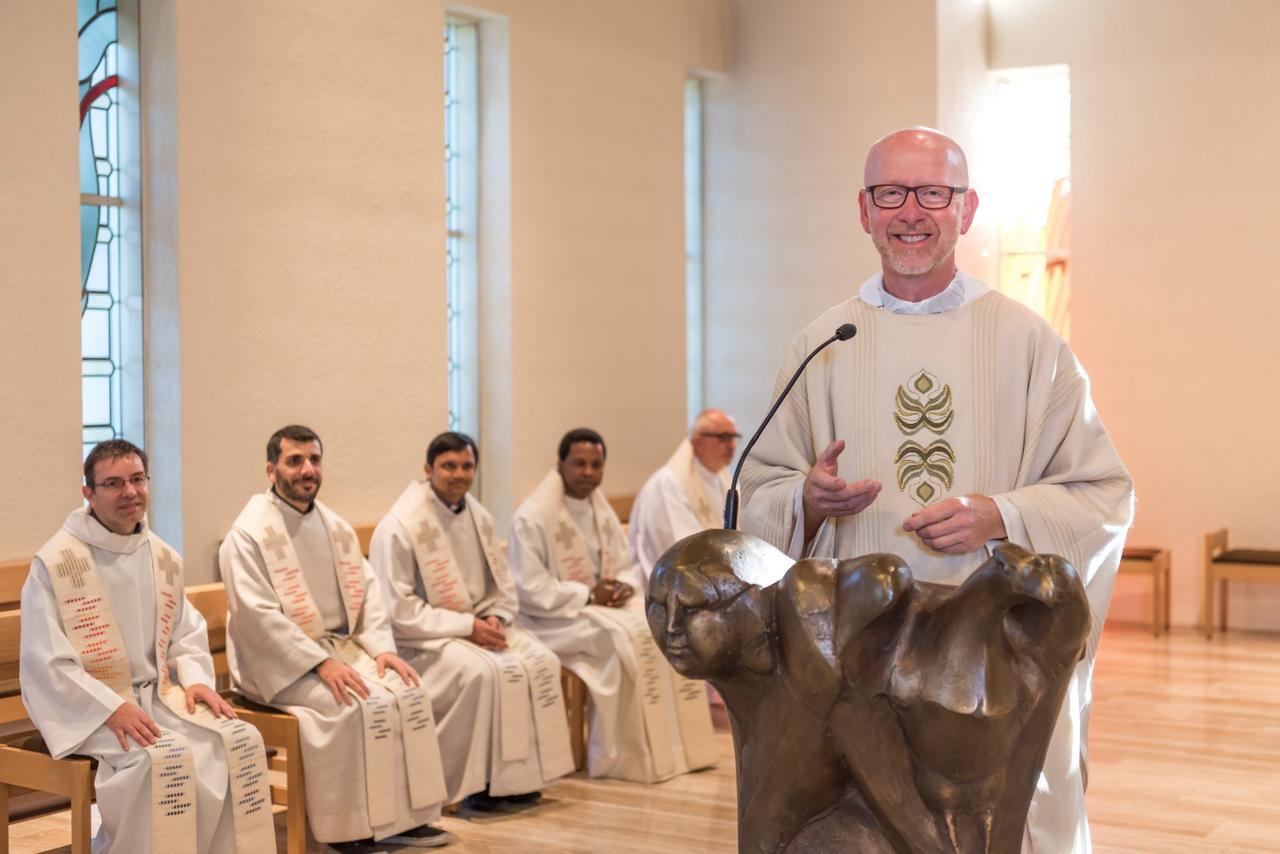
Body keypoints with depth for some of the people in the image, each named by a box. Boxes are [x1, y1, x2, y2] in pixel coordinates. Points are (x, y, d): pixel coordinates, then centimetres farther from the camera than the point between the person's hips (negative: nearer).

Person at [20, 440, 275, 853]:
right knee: (164, 759, -32)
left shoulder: (164, 558, 10)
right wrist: (112, 708, -22)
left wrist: (196, 679, -5)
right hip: (88, 708, -6)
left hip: (159, 694, 6)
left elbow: (187, 633, 16)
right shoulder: (55, 563, -9)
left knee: (240, 742, -17)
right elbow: (46, 662, -13)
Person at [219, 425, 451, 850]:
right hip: (279, 662, -7)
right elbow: (257, 615, -19)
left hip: (340, 648, 7)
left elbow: (367, 591, 10)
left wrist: (381, 646, -7)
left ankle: (402, 816, -4)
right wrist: (320, 663, -24)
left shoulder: (335, 527, 12)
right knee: (350, 705, -29)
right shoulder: (249, 532, -11)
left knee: (406, 691, -12)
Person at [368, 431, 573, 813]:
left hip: (478, 625, 7)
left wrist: (496, 617, -8)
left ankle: (518, 773, -3)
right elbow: (399, 609, -18)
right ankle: (474, 782, -16)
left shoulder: (478, 517, 8)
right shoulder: (399, 526, -14)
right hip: (422, 638, -7)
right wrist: (466, 626, -21)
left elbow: (502, 585, 15)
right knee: (480, 672, -32)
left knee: (540, 662, -13)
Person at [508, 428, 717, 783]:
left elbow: (628, 566, 17)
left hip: (606, 605, 7)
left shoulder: (602, 511, 11)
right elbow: (529, 589, -17)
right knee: (627, 636, -31)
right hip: (555, 617, -7)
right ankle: (626, 757, -23)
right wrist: (587, 595, -19)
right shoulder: (533, 515, -12)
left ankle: (676, 746, -9)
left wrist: (625, 585, -7)